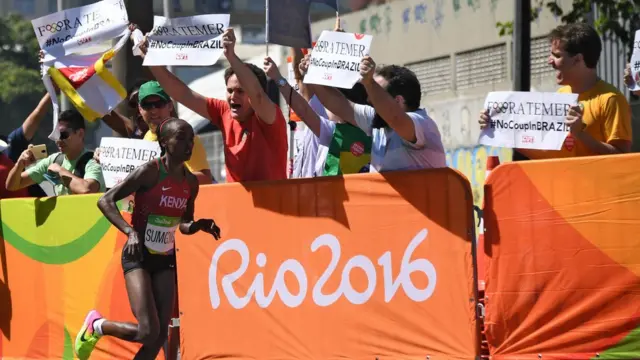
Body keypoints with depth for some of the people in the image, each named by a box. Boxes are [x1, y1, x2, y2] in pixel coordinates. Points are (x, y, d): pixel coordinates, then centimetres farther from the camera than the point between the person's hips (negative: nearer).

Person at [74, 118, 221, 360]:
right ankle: (96, 325, 13)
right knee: (148, 332, -16)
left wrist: (199, 226, -6)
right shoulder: (150, 172, -15)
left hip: (165, 260, 6)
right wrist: (130, 231, -27)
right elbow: (105, 201, -15)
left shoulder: (190, 182, 4)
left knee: (160, 335, -1)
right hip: (138, 257, -6)